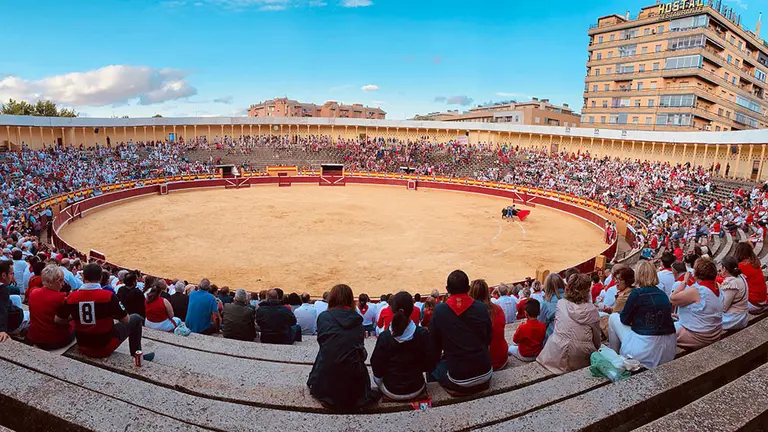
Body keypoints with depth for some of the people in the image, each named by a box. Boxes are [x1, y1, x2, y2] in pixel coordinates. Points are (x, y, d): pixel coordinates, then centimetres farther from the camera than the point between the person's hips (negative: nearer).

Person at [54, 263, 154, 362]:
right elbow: (126, 320, -11)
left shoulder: (72, 297, -10)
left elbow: (57, 320, 4)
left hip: (83, 348, 4)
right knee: (136, 318, 16)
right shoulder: (108, 296, -20)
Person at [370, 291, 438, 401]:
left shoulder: (384, 337, -20)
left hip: (391, 391, -1)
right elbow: (430, 365, -10)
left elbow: (377, 369, -12)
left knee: (376, 376, 29)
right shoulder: (423, 334, -18)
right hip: (416, 390, 2)